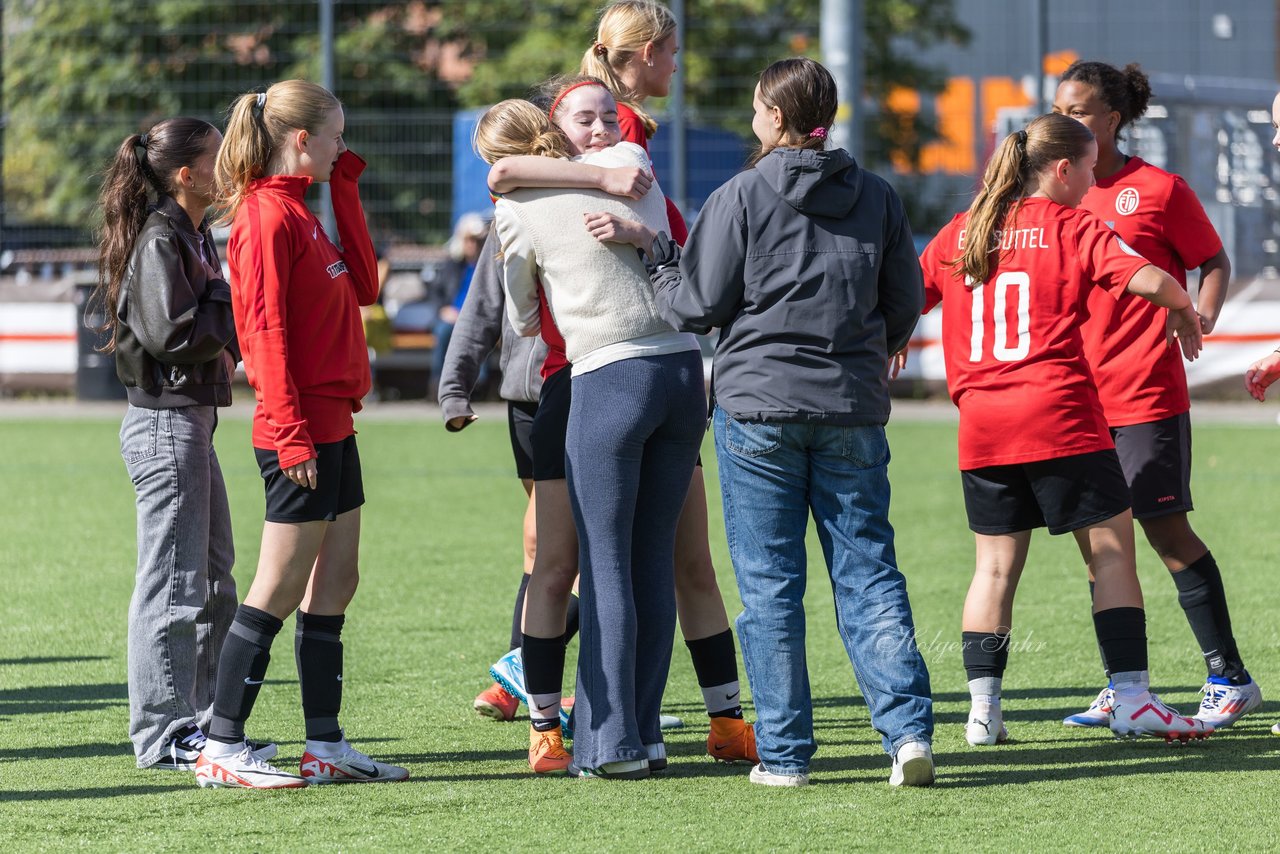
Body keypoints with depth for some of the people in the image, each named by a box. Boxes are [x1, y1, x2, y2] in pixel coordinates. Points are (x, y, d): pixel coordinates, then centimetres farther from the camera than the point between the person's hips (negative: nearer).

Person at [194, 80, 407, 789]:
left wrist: (346, 190, 13)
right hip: (301, 433, -10)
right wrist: (289, 432, -23)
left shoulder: (297, 210, 17)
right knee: (280, 589, -7)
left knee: (334, 583, 10)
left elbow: (363, 286, 14)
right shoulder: (268, 214, -13)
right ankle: (221, 750, -4)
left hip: (330, 425, 10)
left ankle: (326, 749, 13)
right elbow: (266, 328, -18)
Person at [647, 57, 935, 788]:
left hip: (760, 405, -3)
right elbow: (906, 302, 11)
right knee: (869, 572, 6)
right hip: (853, 411, 3)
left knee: (770, 584, 2)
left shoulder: (741, 199, -6)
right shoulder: (877, 197, 6)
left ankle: (785, 751, 3)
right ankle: (909, 729, -8)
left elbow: (699, 306, -4)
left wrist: (660, 263, 15)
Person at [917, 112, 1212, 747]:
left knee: (995, 565, 10)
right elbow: (1148, 278, -14)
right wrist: (1182, 309, 7)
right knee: (1111, 553, 2)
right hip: (1060, 418, -5)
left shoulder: (960, 233, 12)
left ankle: (983, 708, 3)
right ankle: (1132, 700, -4)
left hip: (980, 426, 5)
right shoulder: (1073, 228, -1)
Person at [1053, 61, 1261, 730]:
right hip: (1078, 393, 6)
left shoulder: (1158, 189, -4)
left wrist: (1201, 315, -14)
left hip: (1146, 394, -6)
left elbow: (1214, 260, 3)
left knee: (1166, 528, -6)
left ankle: (1230, 677, 4)